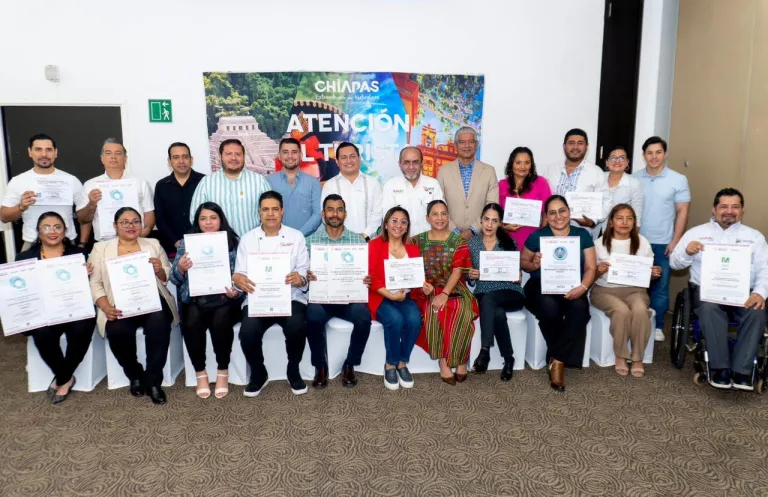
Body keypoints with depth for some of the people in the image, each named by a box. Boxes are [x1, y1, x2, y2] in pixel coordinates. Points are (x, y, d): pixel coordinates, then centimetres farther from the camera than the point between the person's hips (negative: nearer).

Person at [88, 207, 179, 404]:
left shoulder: (154, 245, 16)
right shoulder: (101, 248, 13)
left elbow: (169, 279, 15)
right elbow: (94, 284, 6)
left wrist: (159, 270, -9)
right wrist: (106, 307, -11)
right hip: (120, 306, 0)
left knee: (158, 323, -32)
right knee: (118, 330, -31)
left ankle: (153, 381, -17)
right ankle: (134, 375, -3)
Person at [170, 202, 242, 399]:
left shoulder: (232, 242, 4)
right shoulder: (187, 243, 9)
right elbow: (174, 279, 7)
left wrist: (236, 291, -19)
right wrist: (180, 268, -15)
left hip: (224, 299, -1)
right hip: (195, 299, 1)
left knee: (220, 322, -30)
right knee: (192, 323, -28)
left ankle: (223, 372, -8)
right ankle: (200, 373, -6)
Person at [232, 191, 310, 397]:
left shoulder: (296, 237, 7)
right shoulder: (247, 239, 10)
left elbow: (304, 272, 1)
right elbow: (239, 274, 4)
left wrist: (300, 279, -23)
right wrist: (239, 279, -21)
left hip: (290, 298, -1)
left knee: (297, 328, -31)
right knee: (248, 332, -27)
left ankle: (293, 372, -1)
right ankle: (258, 374, 3)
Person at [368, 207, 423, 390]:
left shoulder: (413, 249, 14)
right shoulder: (374, 245, 0)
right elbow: (372, 277, -8)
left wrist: (424, 286, -13)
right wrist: (391, 295, -18)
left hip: (405, 297, 3)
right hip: (381, 298, -3)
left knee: (414, 319, -28)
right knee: (395, 320, -32)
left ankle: (403, 363, -6)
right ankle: (390, 364, -9)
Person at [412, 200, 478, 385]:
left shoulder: (458, 241, 5)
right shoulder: (418, 241, 9)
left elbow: (458, 270, -6)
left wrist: (445, 294, -20)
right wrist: (422, 284, -18)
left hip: (454, 290, 0)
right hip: (428, 291, 0)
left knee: (462, 313, -30)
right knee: (433, 311, -32)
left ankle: (461, 360, -13)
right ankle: (443, 362, -23)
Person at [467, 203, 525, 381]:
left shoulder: (510, 242, 4)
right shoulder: (472, 243, 8)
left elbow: (517, 275, 8)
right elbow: (470, 280, 10)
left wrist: (517, 277, -15)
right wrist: (471, 276, -12)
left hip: (510, 294, -1)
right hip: (483, 295, 1)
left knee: (488, 299, -36)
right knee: (498, 313, -34)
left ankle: (485, 351, -30)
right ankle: (508, 358, -19)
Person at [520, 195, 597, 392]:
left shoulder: (582, 235, 8)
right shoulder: (537, 236, 4)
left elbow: (590, 268, 3)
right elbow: (522, 262, 10)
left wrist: (583, 287, -17)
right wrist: (534, 264, -14)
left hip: (571, 288, 2)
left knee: (579, 307, -33)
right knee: (550, 307, -35)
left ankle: (556, 360, -18)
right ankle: (559, 359, -8)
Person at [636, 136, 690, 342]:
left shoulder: (678, 180, -1)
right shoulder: (634, 179, 2)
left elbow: (682, 212, -1)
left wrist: (675, 242, -7)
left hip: (663, 243, -1)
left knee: (660, 287, 6)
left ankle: (657, 326, 17)